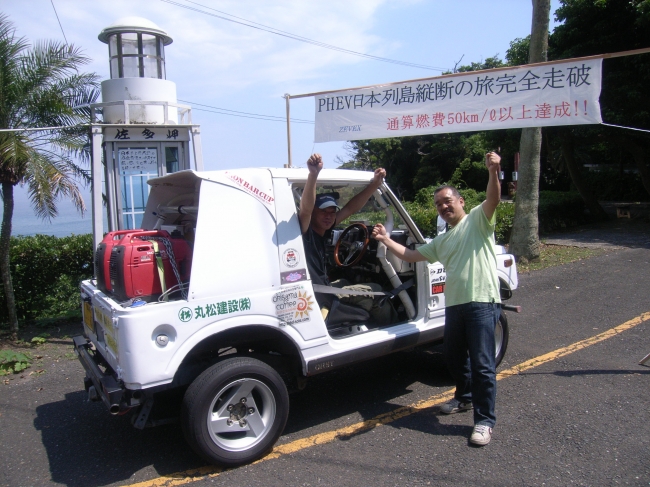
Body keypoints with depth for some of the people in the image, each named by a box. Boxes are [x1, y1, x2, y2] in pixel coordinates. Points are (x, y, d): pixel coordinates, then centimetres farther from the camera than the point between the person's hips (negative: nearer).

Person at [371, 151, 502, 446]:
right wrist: (386, 240, 15)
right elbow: (412, 255, 23)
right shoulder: (441, 241, 23)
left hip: (482, 302, -8)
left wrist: (493, 172, -35)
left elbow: (493, 200, -17)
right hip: (454, 304, 8)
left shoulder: (478, 219, 2)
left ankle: (484, 421, 4)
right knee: (453, 357, 19)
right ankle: (465, 397, 43)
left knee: (482, 364, -6)